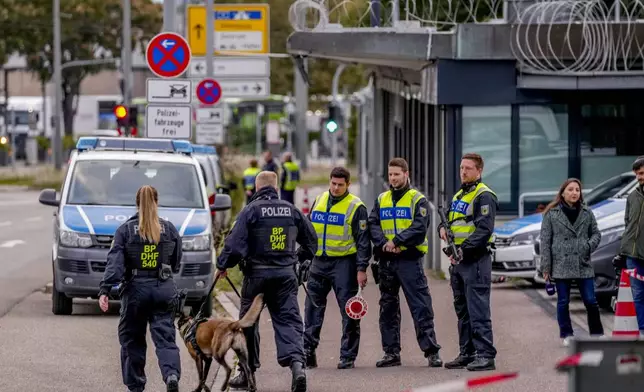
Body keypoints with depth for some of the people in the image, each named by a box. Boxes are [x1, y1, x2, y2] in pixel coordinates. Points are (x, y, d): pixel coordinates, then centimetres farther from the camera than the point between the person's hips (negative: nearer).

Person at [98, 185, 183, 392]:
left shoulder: (126, 230, -3)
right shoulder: (169, 229, 4)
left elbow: (115, 262, -12)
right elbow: (176, 263, 12)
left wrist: (105, 290, -15)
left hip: (136, 289, -1)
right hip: (164, 290, 1)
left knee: (132, 339, 12)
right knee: (165, 338, -1)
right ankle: (172, 374, -26)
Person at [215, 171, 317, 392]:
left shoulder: (251, 210, -7)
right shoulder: (291, 210, 7)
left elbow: (235, 243, -14)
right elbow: (311, 240, 15)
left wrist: (222, 265, 0)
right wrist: (299, 258, 30)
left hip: (258, 273, -3)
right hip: (286, 273, 3)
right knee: (288, 320, -1)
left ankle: (247, 372, 18)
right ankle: (297, 364, -24)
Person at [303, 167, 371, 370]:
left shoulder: (356, 207, -6)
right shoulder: (319, 201, 10)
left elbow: (363, 240, -7)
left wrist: (361, 269, -12)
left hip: (344, 263, -5)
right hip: (319, 262, 5)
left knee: (349, 311, -3)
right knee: (313, 308, 5)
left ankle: (348, 356, 3)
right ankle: (308, 351, 10)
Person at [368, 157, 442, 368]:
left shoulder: (418, 200, 1)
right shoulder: (381, 200, 15)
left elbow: (420, 228, -11)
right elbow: (373, 225, 4)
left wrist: (396, 241, -18)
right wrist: (383, 243, -14)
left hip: (410, 259, -5)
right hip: (386, 261, 5)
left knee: (421, 307, -8)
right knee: (388, 308, 8)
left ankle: (432, 352, -8)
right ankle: (391, 352, 15)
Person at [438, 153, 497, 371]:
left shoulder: (484, 196, -9)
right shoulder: (458, 196, 20)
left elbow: (484, 229, -18)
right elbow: (449, 220, 28)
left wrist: (463, 250, -23)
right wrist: (443, 228, 4)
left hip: (475, 260, -9)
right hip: (458, 261, 9)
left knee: (478, 310, -12)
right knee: (462, 310, 13)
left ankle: (485, 355, -13)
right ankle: (467, 353, 19)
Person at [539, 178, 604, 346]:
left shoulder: (587, 213, 7)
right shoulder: (552, 214, 0)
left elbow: (596, 233, 16)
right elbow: (545, 241, -1)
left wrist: (590, 245, -8)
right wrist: (545, 267, -4)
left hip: (583, 265, 2)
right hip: (561, 265, -1)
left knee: (590, 301, 0)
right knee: (563, 302, 5)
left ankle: (597, 333, 11)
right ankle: (566, 335, 15)